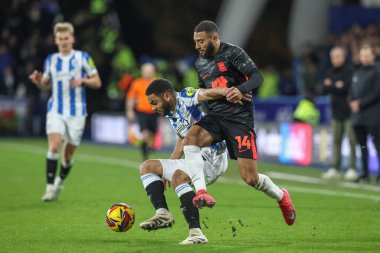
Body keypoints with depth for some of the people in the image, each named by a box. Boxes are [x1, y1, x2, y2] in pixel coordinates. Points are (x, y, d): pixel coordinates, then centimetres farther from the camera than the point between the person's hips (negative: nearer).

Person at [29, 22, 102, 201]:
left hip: (76, 112, -1)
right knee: (54, 146, -19)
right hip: (56, 110, 1)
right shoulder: (51, 60, 8)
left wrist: (83, 80, -18)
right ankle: (50, 187, -17)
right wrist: (38, 81, -5)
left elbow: (97, 82, 2)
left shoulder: (83, 57, 0)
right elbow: (46, 84, 18)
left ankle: (60, 182, 30)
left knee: (68, 154, 4)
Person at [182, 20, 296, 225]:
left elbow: (257, 76, -16)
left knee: (250, 178, -9)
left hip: (239, 117, -5)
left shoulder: (233, 53, -5)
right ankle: (201, 193, -37)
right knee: (190, 138, -30)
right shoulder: (200, 63, 15)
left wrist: (241, 89, -32)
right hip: (215, 116, 5)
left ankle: (281, 196, 23)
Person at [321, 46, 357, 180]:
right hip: (336, 111, 6)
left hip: (348, 111, -6)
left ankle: (352, 169, -4)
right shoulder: (330, 72, 14)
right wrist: (338, 86, -9)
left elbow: (348, 86, -16)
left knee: (352, 140, -6)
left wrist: (332, 86, -6)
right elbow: (326, 88, 7)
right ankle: (335, 169, 12)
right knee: (336, 140, 9)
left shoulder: (350, 70, -7)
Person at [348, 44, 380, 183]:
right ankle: (365, 173, 14)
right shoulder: (356, 73, 18)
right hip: (357, 116, 7)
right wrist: (352, 102, 0)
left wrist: (360, 103, -12)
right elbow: (351, 92, 21)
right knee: (362, 145, 9)